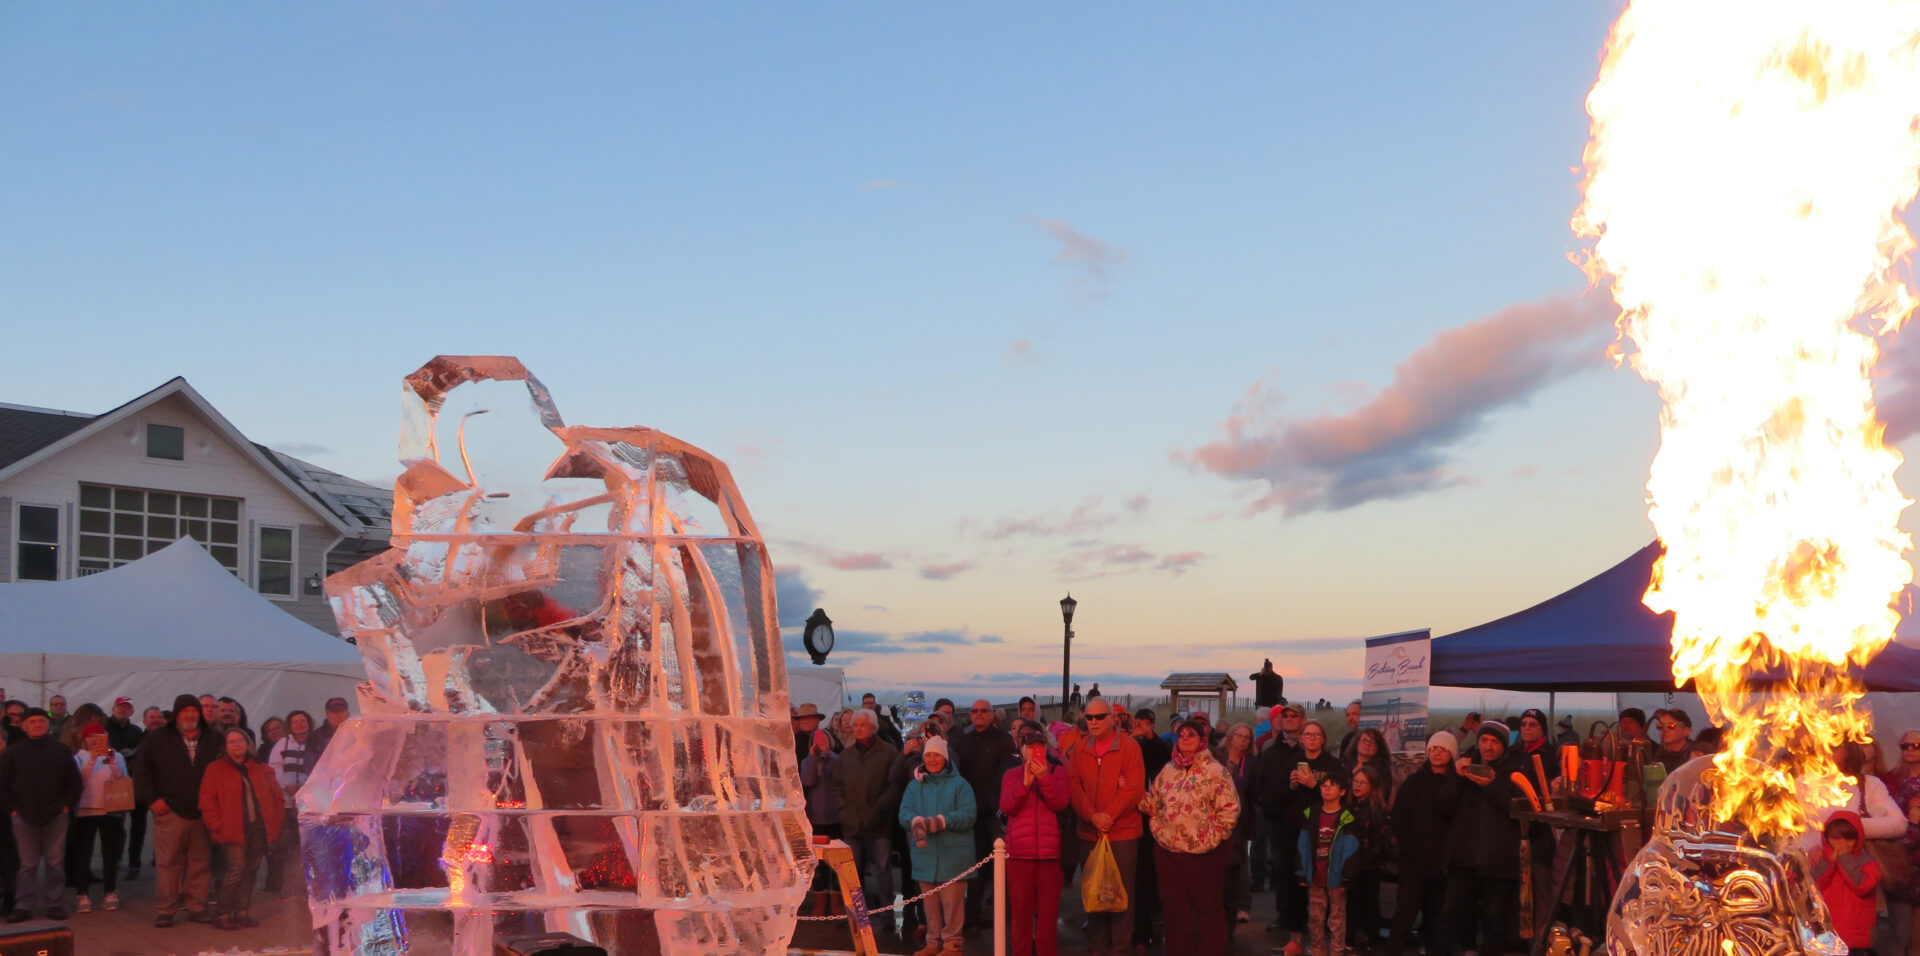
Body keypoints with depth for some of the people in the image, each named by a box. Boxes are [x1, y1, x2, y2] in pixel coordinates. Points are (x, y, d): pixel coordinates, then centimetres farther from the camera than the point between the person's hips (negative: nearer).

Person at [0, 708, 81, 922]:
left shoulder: (61, 751, 6)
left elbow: (74, 781, 9)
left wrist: (67, 804, -1)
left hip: (56, 816, 1)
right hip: (24, 816, -1)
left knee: (55, 861, 3)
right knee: (27, 863, 1)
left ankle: (53, 903, 10)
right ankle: (23, 906, 6)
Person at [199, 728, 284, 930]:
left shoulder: (262, 770, 16)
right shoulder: (216, 770, 6)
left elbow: (276, 797, 18)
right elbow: (207, 801, 0)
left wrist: (276, 822, 7)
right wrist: (217, 826, -8)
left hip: (258, 830, 4)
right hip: (233, 830, -4)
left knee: (251, 871, 4)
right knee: (237, 869, -15)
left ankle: (243, 913, 12)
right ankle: (224, 915, -7)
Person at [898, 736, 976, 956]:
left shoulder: (959, 785, 2)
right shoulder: (915, 786, 15)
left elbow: (968, 814, -10)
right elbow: (904, 812, 2)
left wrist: (941, 821, -23)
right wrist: (917, 821, -22)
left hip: (952, 854, -4)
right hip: (925, 853, 4)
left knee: (952, 901, -6)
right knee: (930, 901, 9)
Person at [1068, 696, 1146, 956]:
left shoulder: (1129, 746, -4)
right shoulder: (1080, 749, 8)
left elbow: (1133, 787, -11)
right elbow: (1074, 786, 0)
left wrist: (1109, 816, -18)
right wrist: (1092, 815, -14)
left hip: (1123, 832, -4)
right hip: (1089, 832, 4)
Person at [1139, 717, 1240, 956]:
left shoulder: (1215, 771, -7)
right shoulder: (1168, 771, 10)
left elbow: (1230, 809, -11)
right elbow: (1152, 803, 12)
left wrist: (1212, 839, -15)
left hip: (1204, 853, -5)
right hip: (1168, 851, 5)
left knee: (1208, 909, 6)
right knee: (1175, 908, 14)